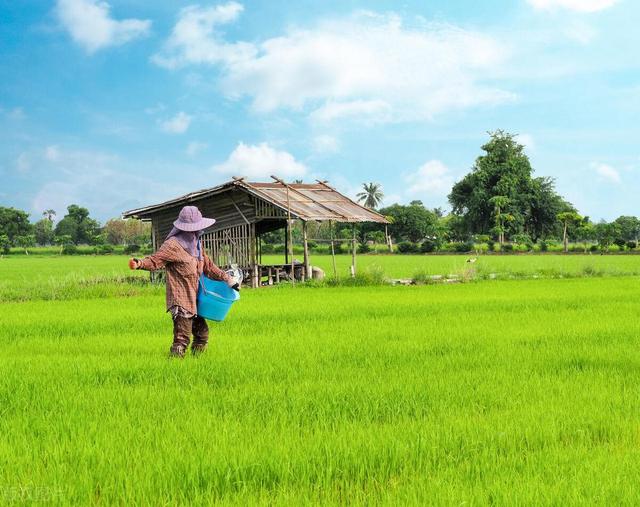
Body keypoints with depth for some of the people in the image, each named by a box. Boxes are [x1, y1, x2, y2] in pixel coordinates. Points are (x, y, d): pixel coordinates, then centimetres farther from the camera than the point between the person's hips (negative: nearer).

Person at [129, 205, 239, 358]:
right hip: (180, 302, -9)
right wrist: (139, 263, -37)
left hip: (193, 301, 9)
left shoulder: (196, 244, 14)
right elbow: (155, 261, -17)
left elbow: (208, 266, 22)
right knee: (182, 339, -13)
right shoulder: (173, 245, -13)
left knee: (202, 333, 16)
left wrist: (228, 279, 21)